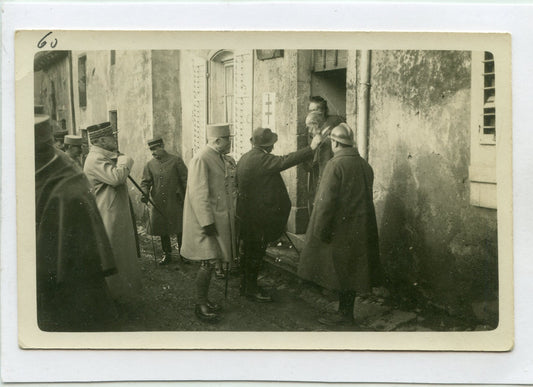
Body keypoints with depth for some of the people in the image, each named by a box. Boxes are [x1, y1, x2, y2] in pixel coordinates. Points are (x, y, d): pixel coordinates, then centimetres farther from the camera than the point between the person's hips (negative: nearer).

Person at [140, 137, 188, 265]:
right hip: (159, 204, 3)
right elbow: (145, 182, 8)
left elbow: (185, 180, -1)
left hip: (176, 203, -3)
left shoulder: (176, 161, -4)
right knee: (162, 230, 10)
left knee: (180, 229, 3)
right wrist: (145, 194, -12)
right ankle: (167, 255, 24)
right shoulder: (150, 165, 5)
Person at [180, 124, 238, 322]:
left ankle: (204, 299, 23)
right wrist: (207, 222, -23)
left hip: (221, 219, 8)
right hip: (207, 220, -8)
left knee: (210, 262, 13)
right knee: (208, 261, -6)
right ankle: (200, 305, 5)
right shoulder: (201, 160, -16)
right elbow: (198, 194, -21)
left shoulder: (223, 159, 11)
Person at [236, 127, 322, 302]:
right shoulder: (261, 159, -20)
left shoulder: (244, 158, 10)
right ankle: (251, 288, 9)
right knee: (255, 252, 0)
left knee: (249, 251, 18)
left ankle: (246, 284, 29)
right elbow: (284, 162, -29)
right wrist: (311, 148, -28)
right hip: (258, 215, -10)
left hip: (246, 214, 10)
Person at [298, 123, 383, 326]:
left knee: (339, 270, 3)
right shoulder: (364, 165, 7)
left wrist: (320, 231, -14)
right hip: (360, 230, 8)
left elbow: (327, 200, -19)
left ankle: (344, 313, 11)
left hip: (341, 229, -8)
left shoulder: (336, 165, -17)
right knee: (352, 269, 14)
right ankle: (347, 310, 23)